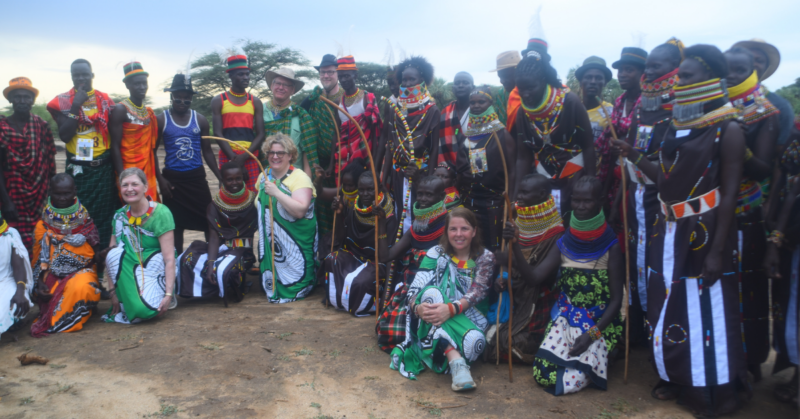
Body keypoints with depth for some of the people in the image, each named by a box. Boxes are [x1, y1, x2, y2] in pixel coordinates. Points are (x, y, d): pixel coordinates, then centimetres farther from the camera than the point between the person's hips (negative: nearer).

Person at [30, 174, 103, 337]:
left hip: (82, 271, -1)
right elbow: (38, 257, 8)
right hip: (54, 276, 1)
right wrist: (39, 284, -6)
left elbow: (96, 252, 6)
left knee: (82, 287, -33)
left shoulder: (85, 221, 4)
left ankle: (51, 323, -14)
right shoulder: (44, 225, 6)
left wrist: (100, 257, -17)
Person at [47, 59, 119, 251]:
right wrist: (76, 105, -15)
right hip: (77, 169, -1)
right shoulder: (62, 101, 0)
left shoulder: (105, 100, 5)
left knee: (104, 215, 6)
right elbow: (64, 135, -10)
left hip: (103, 168, 1)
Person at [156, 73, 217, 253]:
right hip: (172, 178, -1)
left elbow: (207, 151, 10)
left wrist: (220, 177, 1)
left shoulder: (200, 120, 5)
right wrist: (160, 178, -8)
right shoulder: (161, 120, 0)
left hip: (197, 177, 1)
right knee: (176, 225, 6)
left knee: (209, 220, 0)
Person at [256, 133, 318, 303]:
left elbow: (300, 211, -29)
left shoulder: (300, 178, -14)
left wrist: (276, 192, -32)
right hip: (270, 242, 7)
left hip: (295, 243, -6)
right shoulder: (264, 177, 9)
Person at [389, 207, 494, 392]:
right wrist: (417, 307, -33)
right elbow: (415, 287, -8)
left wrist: (452, 308, -35)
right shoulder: (436, 253, 4)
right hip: (433, 323, 2)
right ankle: (457, 363, -43)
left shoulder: (485, 257, 3)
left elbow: (477, 292, -14)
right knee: (431, 292, -35)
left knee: (475, 340, -40)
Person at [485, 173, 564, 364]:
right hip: (516, 295, 6)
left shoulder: (555, 235, -19)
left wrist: (515, 245, -32)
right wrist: (504, 280, -7)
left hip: (537, 304, -6)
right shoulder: (520, 223, 2)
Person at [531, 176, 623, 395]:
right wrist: (514, 248, -23)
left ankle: (602, 353, 14)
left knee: (575, 379, -20)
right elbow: (535, 276, -8)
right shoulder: (564, 243, 1)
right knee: (542, 373, -13)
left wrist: (592, 335, -19)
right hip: (566, 318, 3)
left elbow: (616, 299, -9)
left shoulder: (610, 247, -9)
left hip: (599, 323, -3)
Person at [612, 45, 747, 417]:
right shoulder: (679, 126, 10)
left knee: (707, 312, 3)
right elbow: (669, 180, 10)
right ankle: (679, 379, 32)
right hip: (669, 232, 7)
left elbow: (728, 195, -12)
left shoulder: (728, 130, -10)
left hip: (704, 234, -7)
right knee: (669, 309, 14)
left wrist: (717, 251, -15)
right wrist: (635, 157, -1)